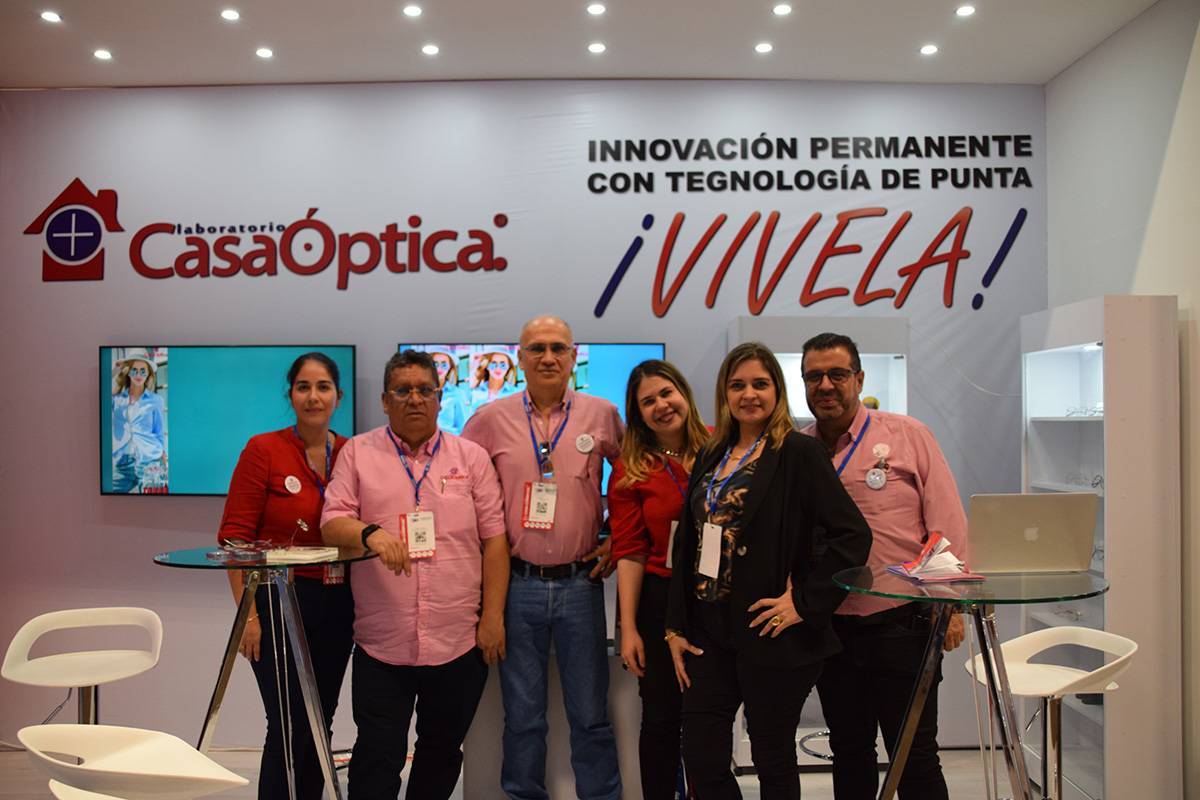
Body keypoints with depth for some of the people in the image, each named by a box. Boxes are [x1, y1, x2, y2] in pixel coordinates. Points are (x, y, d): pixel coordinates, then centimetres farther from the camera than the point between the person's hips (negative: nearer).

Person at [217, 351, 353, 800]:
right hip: (279, 601, -4)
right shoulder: (263, 450, -8)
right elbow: (234, 536, -8)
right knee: (289, 728, -2)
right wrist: (248, 612, -13)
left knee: (319, 725, 15)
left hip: (337, 606, 4)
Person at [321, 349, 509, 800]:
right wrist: (369, 533, -24)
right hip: (382, 644, -1)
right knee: (378, 757, 4)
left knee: (443, 751, 16)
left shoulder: (471, 457, 5)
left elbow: (494, 539, 3)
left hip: (460, 642, 1)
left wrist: (493, 618, -3)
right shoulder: (358, 453, 5)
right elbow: (331, 525, -2)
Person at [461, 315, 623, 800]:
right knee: (522, 713, 12)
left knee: (590, 713, 9)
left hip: (580, 582, 0)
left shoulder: (602, 415, 2)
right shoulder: (490, 420, 1)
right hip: (516, 583, 0)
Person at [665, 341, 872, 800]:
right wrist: (676, 627, 8)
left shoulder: (798, 452, -8)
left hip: (771, 636, -5)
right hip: (710, 632, 6)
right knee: (701, 759, 7)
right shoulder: (712, 456, 11)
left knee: (772, 759, 9)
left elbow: (853, 535, -14)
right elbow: (687, 545, 11)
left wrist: (806, 605, -15)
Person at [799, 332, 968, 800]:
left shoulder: (907, 435, -2)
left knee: (915, 755, 5)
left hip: (901, 621, -3)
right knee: (849, 753, 16)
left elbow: (946, 524, -4)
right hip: (830, 627, 3)